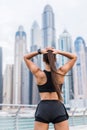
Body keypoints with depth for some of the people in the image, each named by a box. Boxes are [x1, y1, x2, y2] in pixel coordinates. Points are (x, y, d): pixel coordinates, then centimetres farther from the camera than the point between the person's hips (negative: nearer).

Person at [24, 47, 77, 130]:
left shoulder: (38, 73, -2)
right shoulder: (61, 72, 0)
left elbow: (26, 57, 13)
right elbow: (74, 57, 14)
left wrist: (39, 51, -1)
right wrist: (58, 52, 0)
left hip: (43, 109, 0)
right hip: (58, 108, 1)